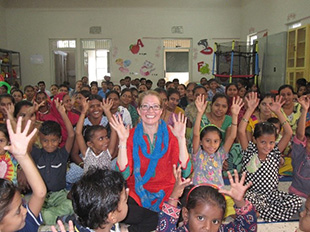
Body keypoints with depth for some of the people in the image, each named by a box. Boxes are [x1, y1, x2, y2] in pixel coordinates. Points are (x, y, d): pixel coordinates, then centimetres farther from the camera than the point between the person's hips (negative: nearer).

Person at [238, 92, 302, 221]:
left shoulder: (275, 153, 4)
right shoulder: (250, 152, -4)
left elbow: (288, 133, -5)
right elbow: (241, 131, -19)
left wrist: (278, 112, -9)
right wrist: (250, 110, -18)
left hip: (272, 194, 5)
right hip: (253, 194, -4)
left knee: (296, 202, -21)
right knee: (245, 198, -38)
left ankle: (258, 212, -16)